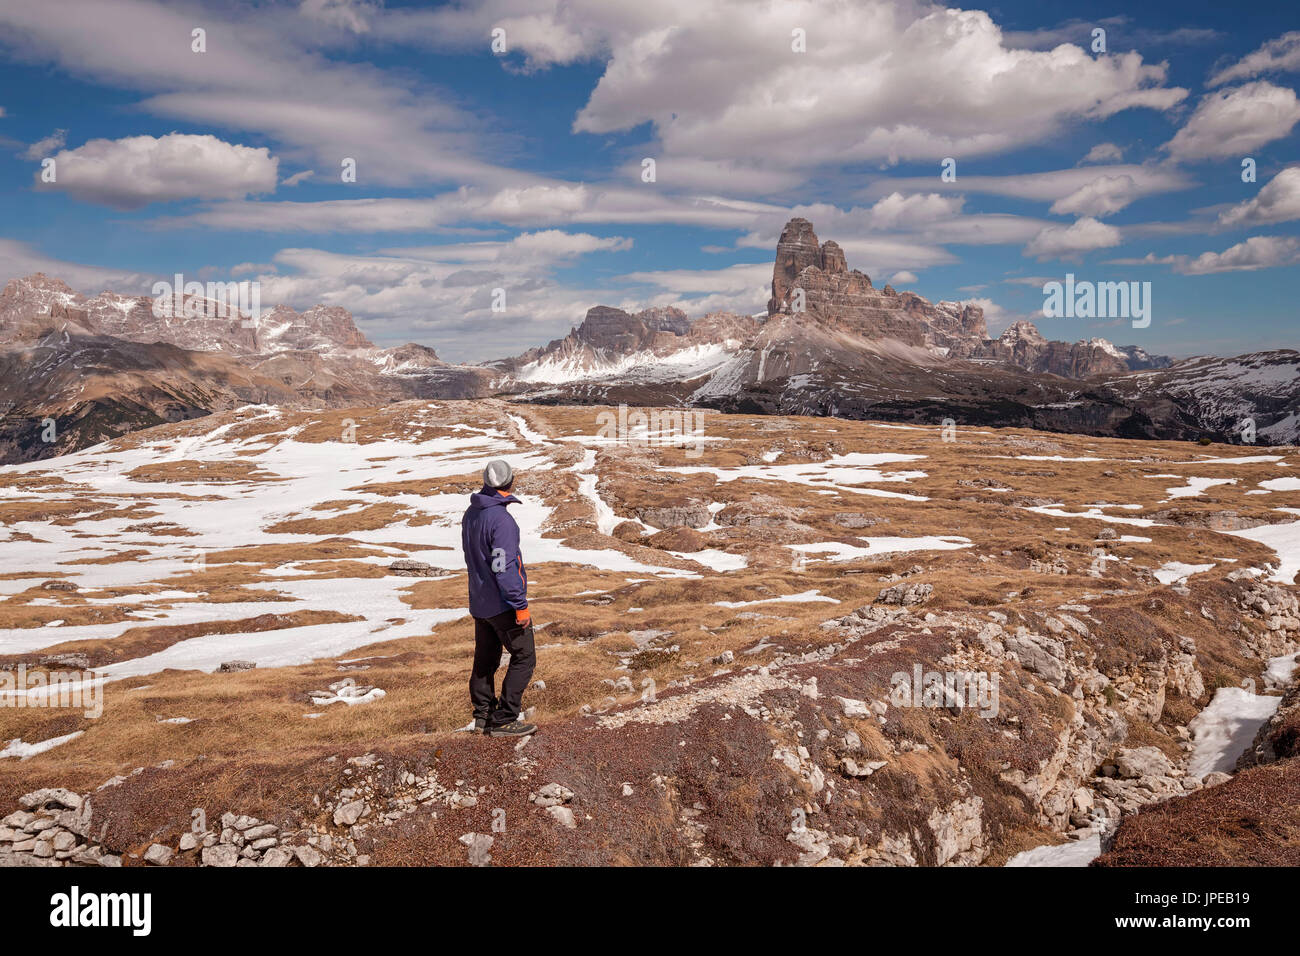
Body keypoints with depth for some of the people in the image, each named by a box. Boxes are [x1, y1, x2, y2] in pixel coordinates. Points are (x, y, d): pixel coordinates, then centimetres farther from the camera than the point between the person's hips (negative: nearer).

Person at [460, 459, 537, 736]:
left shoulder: (470, 513, 6)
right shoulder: (500, 519, -22)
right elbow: (505, 568, -24)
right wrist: (521, 605, -19)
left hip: (479, 601, 9)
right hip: (503, 605, -9)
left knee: (485, 659, 15)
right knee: (524, 658, 0)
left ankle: (483, 715, 22)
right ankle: (503, 720, 0)